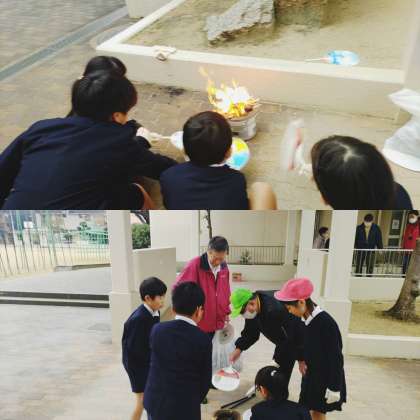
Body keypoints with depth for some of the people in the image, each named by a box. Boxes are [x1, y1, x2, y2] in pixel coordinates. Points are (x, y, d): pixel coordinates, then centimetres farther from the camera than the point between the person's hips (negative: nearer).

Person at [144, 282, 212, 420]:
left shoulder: (157, 330, -9)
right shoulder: (203, 340, -18)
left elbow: (156, 364, 1)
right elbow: (205, 380, -7)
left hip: (154, 401, 4)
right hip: (184, 406, -3)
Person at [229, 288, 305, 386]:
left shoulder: (275, 310, -42)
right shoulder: (252, 311, -12)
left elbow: (297, 332, -34)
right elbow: (250, 333, -1)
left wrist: (301, 359, -24)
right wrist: (239, 349, -15)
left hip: (299, 338, -8)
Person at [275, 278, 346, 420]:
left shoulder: (326, 323, -29)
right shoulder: (309, 320, -5)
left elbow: (336, 358, -22)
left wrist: (334, 388, -16)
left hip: (326, 378, -7)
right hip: (313, 374, 7)